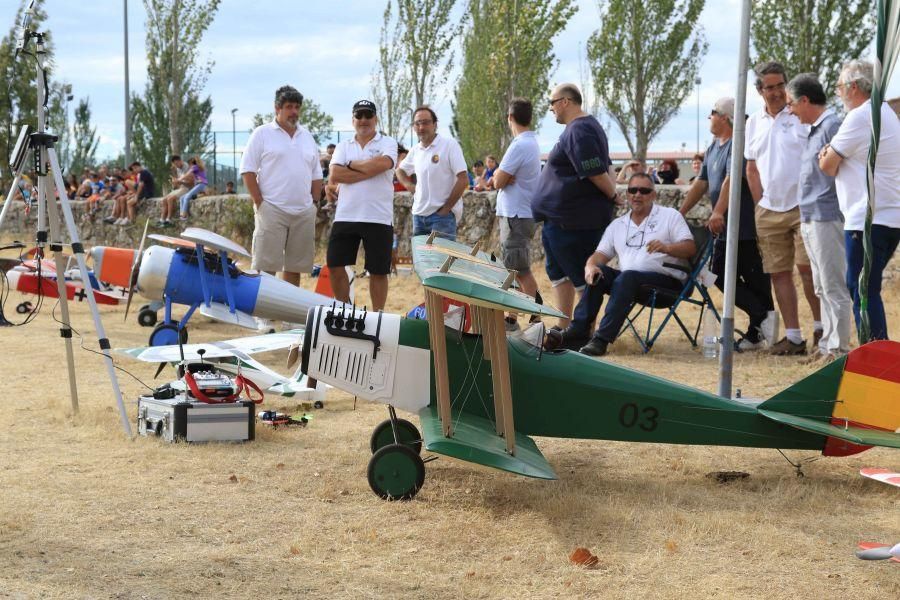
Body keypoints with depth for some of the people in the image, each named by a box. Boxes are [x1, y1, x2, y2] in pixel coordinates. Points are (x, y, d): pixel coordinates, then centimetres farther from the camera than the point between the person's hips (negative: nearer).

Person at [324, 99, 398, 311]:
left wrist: (352, 165, -4)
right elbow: (334, 175, -5)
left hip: (378, 218, -3)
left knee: (378, 270, 3)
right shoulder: (343, 147, 13)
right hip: (345, 216, 3)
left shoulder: (387, 143, 4)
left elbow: (381, 164, -18)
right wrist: (369, 171, -10)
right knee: (335, 266, 3)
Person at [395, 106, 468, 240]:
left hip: (442, 215, -7)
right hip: (419, 214, 7)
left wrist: (445, 209, -12)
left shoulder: (450, 145, -8)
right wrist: (410, 186, 9)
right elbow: (400, 170, 30)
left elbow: (463, 180, -13)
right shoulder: (415, 150, 11)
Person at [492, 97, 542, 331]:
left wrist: (499, 174, 2)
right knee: (513, 269, 16)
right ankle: (512, 318, 22)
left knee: (522, 271, -7)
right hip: (518, 213, 10)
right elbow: (500, 177, 12)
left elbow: (498, 181, -17)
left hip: (516, 216, -10)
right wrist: (502, 174, -9)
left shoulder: (520, 146, -18)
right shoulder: (532, 143, 14)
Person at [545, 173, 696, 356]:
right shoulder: (617, 225, 20)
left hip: (666, 279, -5)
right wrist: (590, 266, -14)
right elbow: (600, 255, 11)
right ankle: (578, 331, -25)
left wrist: (666, 248, -23)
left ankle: (602, 338, -38)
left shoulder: (670, 216, 8)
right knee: (599, 272, -21)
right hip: (629, 281, 5)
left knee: (627, 277, -33)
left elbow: (690, 248, -3)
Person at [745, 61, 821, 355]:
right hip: (769, 210, 5)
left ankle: (821, 327, 3)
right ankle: (793, 336, 11)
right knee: (779, 273, 5)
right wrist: (761, 203, 10)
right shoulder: (754, 123, 12)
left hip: (803, 206, -5)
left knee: (806, 265, -12)